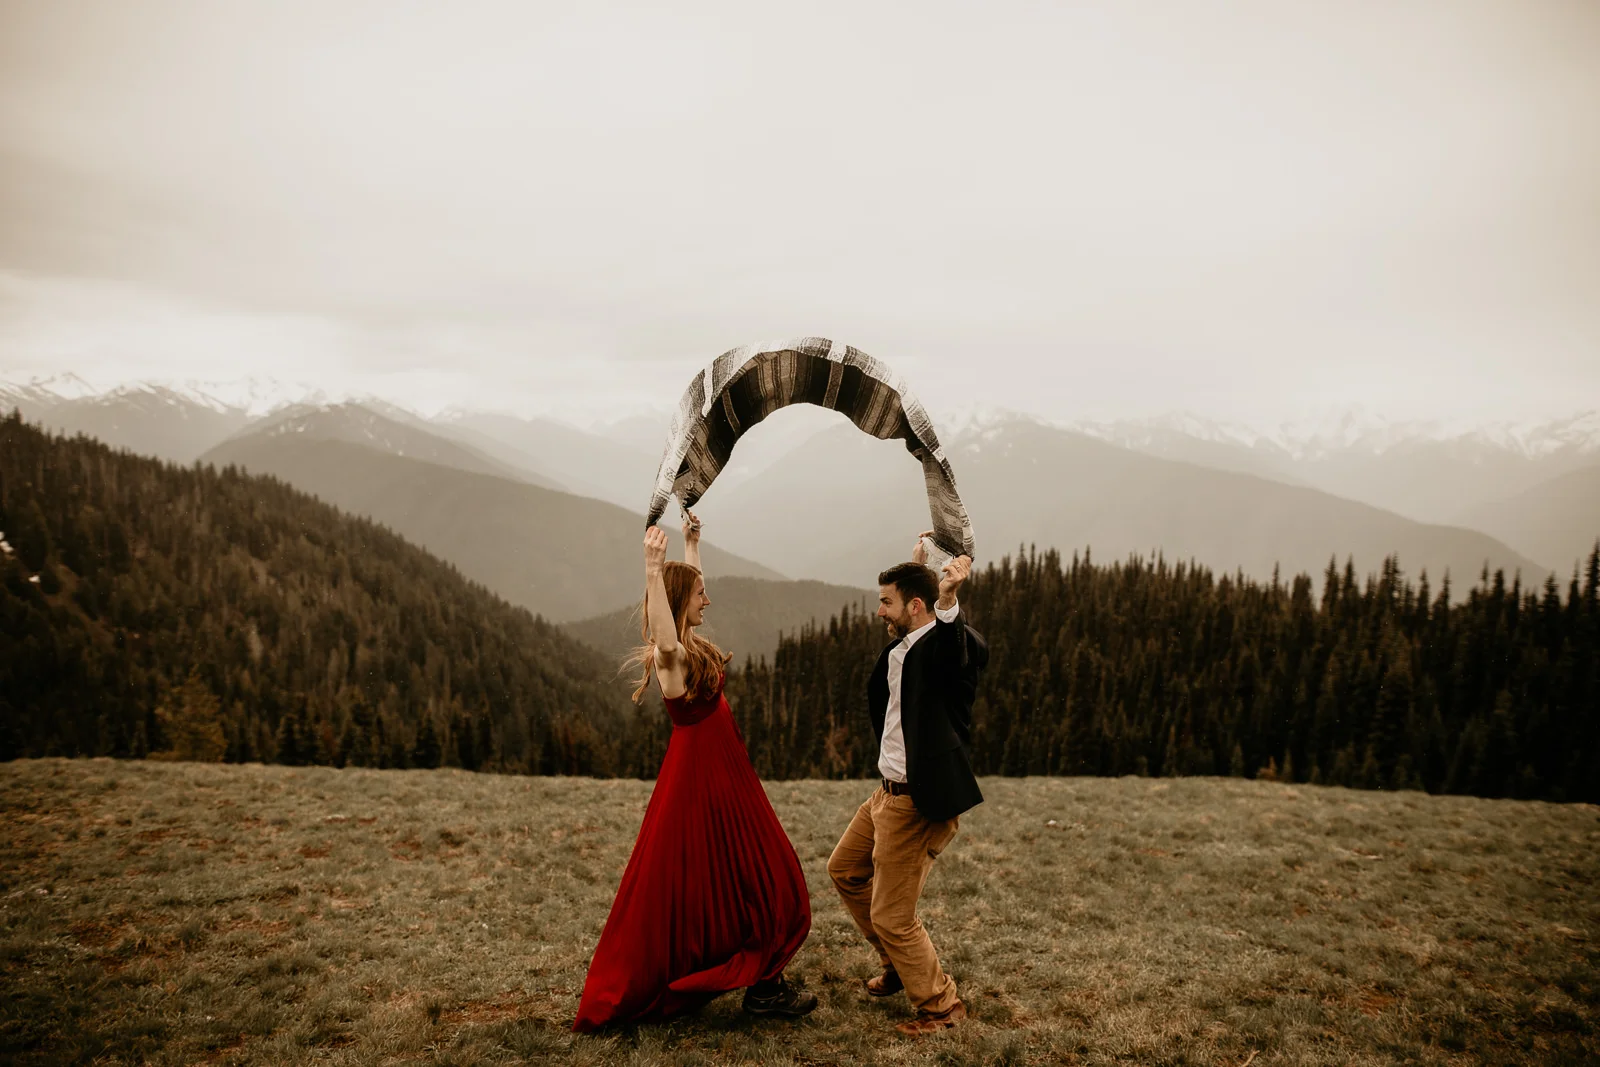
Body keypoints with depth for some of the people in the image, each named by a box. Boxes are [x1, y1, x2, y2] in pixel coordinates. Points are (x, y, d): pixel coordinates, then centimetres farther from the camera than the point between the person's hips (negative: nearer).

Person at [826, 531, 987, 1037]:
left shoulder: (944, 645, -22)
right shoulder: (902, 645, 5)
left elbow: (975, 652, -47)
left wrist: (948, 599, -62)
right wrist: (915, 567, 26)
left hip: (919, 804, -10)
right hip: (890, 792, 10)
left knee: (892, 916, 0)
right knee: (845, 869, 26)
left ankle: (941, 1005, 21)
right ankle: (898, 965, 40)